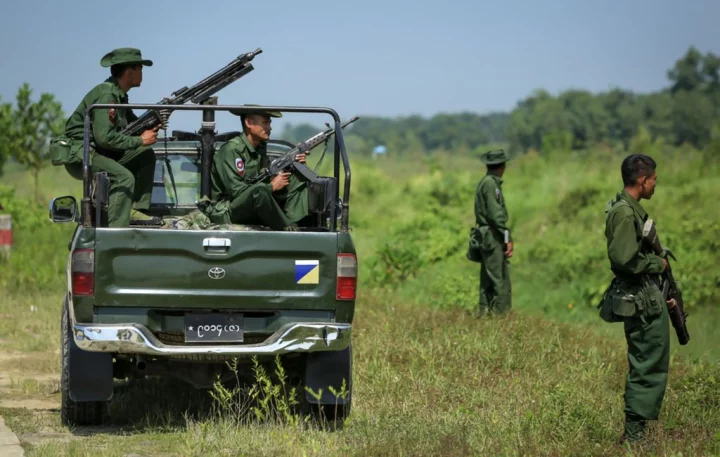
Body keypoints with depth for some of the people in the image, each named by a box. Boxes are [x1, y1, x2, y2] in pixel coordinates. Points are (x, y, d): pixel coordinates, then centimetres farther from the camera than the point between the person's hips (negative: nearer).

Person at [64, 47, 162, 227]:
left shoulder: (119, 95, 13)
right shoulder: (106, 95, -19)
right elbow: (104, 137, -27)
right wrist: (140, 140, -18)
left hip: (97, 152, 10)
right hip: (78, 154, -10)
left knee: (146, 156, 10)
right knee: (124, 177, -29)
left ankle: (136, 210, 7)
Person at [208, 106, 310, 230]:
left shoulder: (260, 148, 9)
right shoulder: (232, 149, -16)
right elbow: (236, 191, -22)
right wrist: (272, 187, -14)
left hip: (255, 211, 9)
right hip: (227, 213, -9)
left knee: (297, 180, 2)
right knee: (259, 189, -37)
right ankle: (287, 230, -21)